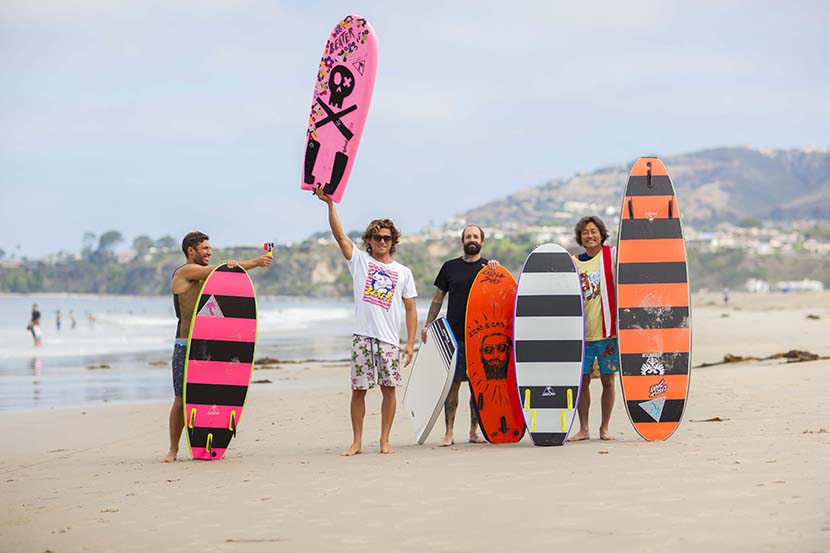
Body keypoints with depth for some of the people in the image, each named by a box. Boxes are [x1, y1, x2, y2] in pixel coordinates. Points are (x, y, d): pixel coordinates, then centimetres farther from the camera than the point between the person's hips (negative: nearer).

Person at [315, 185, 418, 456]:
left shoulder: (403, 272, 11)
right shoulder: (360, 261, 9)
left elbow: (410, 310, 10)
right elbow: (339, 235, -2)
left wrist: (410, 343, 1)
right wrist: (330, 204, -12)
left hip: (390, 340, 1)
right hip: (363, 337, -1)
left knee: (389, 389, 1)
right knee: (358, 390, 0)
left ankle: (384, 441, 10)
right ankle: (357, 442, 7)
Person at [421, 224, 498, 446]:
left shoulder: (489, 267, 7)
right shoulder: (450, 267, 10)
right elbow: (438, 298, 14)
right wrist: (427, 325, 8)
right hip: (454, 335, 0)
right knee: (453, 382, -4)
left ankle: (474, 431, 11)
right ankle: (449, 433, -1)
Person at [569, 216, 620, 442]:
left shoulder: (611, 255, 1)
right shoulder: (573, 263, 9)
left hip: (607, 331, -2)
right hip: (581, 332, 2)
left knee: (608, 380, 3)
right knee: (582, 381, 4)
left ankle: (604, 427, 13)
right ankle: (583, 429, 12)